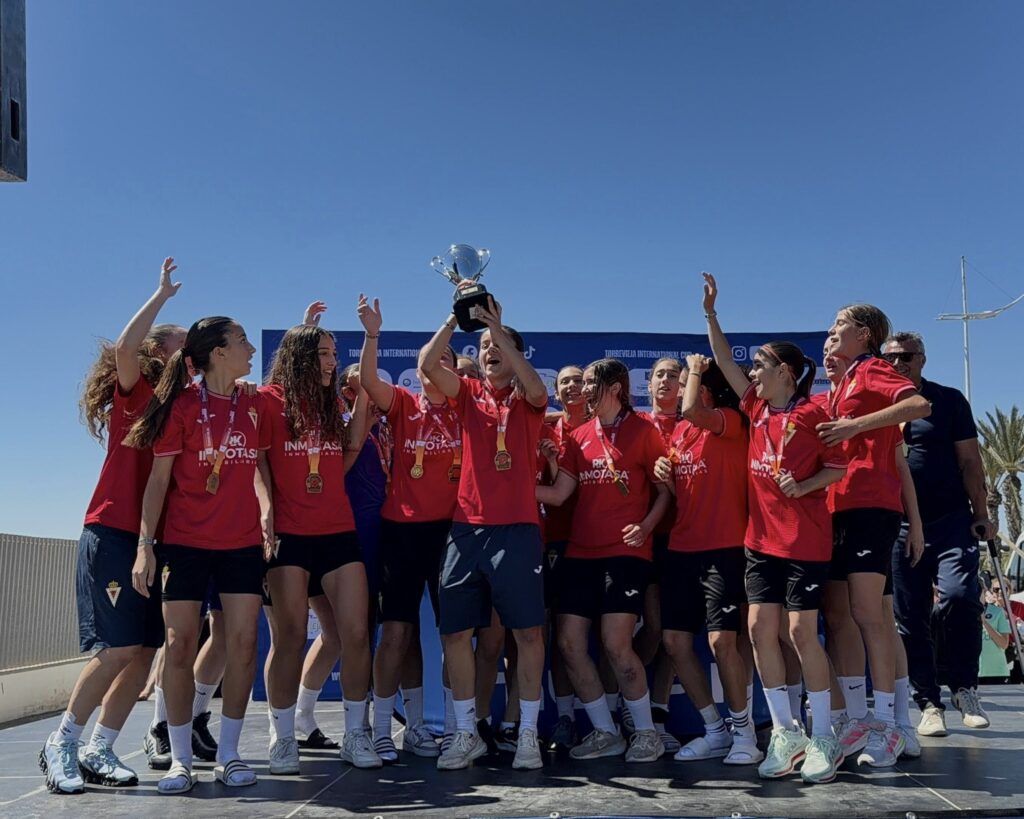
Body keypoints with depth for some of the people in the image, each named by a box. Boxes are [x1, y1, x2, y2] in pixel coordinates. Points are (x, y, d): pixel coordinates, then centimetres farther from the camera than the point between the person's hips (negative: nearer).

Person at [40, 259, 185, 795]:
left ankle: (98, 752, 12)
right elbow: (124, 347, -20)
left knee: (144, 651, 2)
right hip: (113, 534, -6)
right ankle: (60, 745, 6)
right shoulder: (134, 394, -2)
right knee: (119, 647, -11)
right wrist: (161, 296, -12)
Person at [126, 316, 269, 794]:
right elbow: (159, 478, -4)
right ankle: (181, 758, 10)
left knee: (243, 642, 0)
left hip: (243, 543, 4)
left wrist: (268, 522, 8)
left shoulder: (255, 405, 7)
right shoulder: (182, 404, -4)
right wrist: (145, 544, -10)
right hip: (185, 542, -3)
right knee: (180, 643, -2)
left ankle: (228, 754, 12)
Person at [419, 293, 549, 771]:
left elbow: (536, 386, -19)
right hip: (466, 528, 3)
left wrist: (498, 325, -19)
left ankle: (528, 734, 10)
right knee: (455, 631, 3)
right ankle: (466, 733, 16)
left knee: (528, 631, -1)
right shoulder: (469, 394, 11)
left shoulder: (528, 400, 5)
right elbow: (427, 364, -4)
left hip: (517, 529, -3)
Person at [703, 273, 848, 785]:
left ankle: (823, 738, 9)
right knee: (760, 630, 1)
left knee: (801, 632, -4)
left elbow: (838, 468, -6)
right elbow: (723, 362, 11)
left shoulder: (811, 413, -7)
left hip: (805, 540, -6)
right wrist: (710, 312, 7)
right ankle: (785, 733, 11)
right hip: (763, 538, 6)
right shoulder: (758, 409, 10)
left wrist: (803, 486, -22)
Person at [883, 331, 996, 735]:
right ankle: (929, 704, 13)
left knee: (959, 598, -19)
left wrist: (981, 515, -2)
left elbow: (969, 461, 4)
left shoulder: (949, 400, 5)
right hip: (898, 529, 2)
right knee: (910, 619, 3)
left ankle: (964, 688, 0)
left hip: (952, 523, -2)